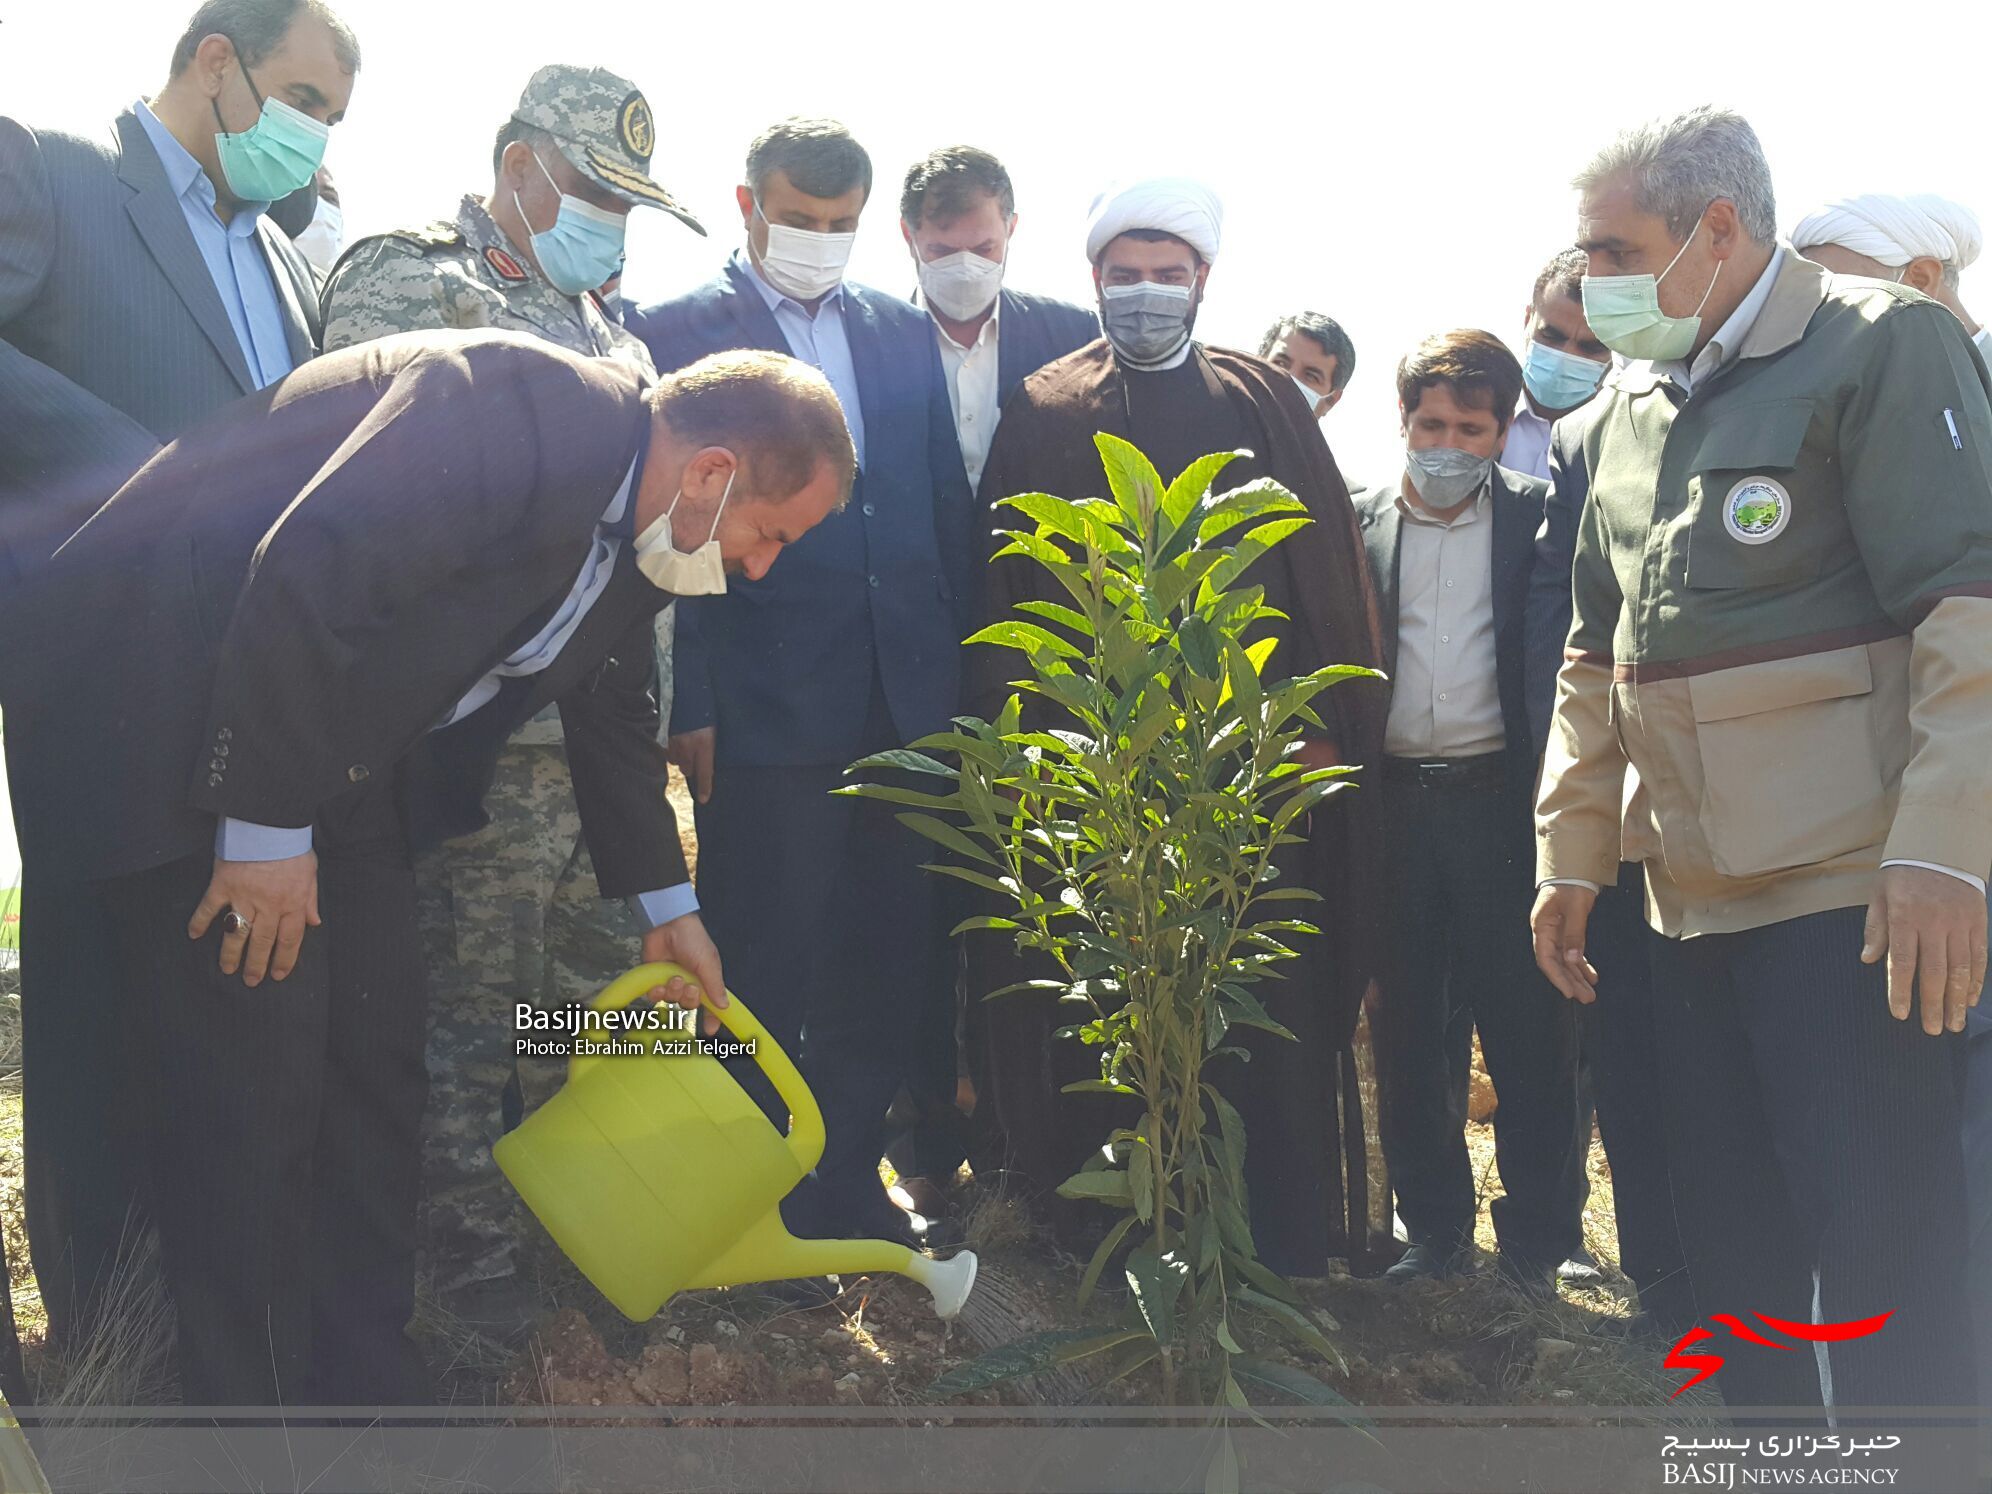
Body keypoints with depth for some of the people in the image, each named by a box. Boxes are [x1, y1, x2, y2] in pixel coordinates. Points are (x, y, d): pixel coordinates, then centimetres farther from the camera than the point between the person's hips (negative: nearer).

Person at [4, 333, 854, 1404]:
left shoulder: (634, 532, 6)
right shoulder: (526, 410, -24)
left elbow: (613, 712, 21)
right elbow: (306, 575, -32)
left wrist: (665, 901, 28)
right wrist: (265, 824, -25)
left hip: (339, 756, 9)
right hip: (185, 722, -9)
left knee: (374, 1073, 9)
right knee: (249, 1092, -8)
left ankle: (369, 1383, 23)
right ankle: (249, 1406, 7)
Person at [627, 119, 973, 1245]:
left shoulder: (903, 332, 13)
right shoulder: (674, 335, 0)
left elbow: (948, 507, 13)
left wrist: (965, 676, 8)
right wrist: (687, 703, -9)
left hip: (910, 703, 5)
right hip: (764, 715, -4)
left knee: (895, 962, 10)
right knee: (766, 972, 4)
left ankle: (846, 1182, 28)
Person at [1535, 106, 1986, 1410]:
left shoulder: (1883, 345, -4)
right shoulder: (1622, 415, 16)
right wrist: (1571, 853, 17)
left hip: (1848, 884, -7)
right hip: (1691, 895, 7)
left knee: (1882, 1262, -5)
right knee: (1735, 1248, 12)